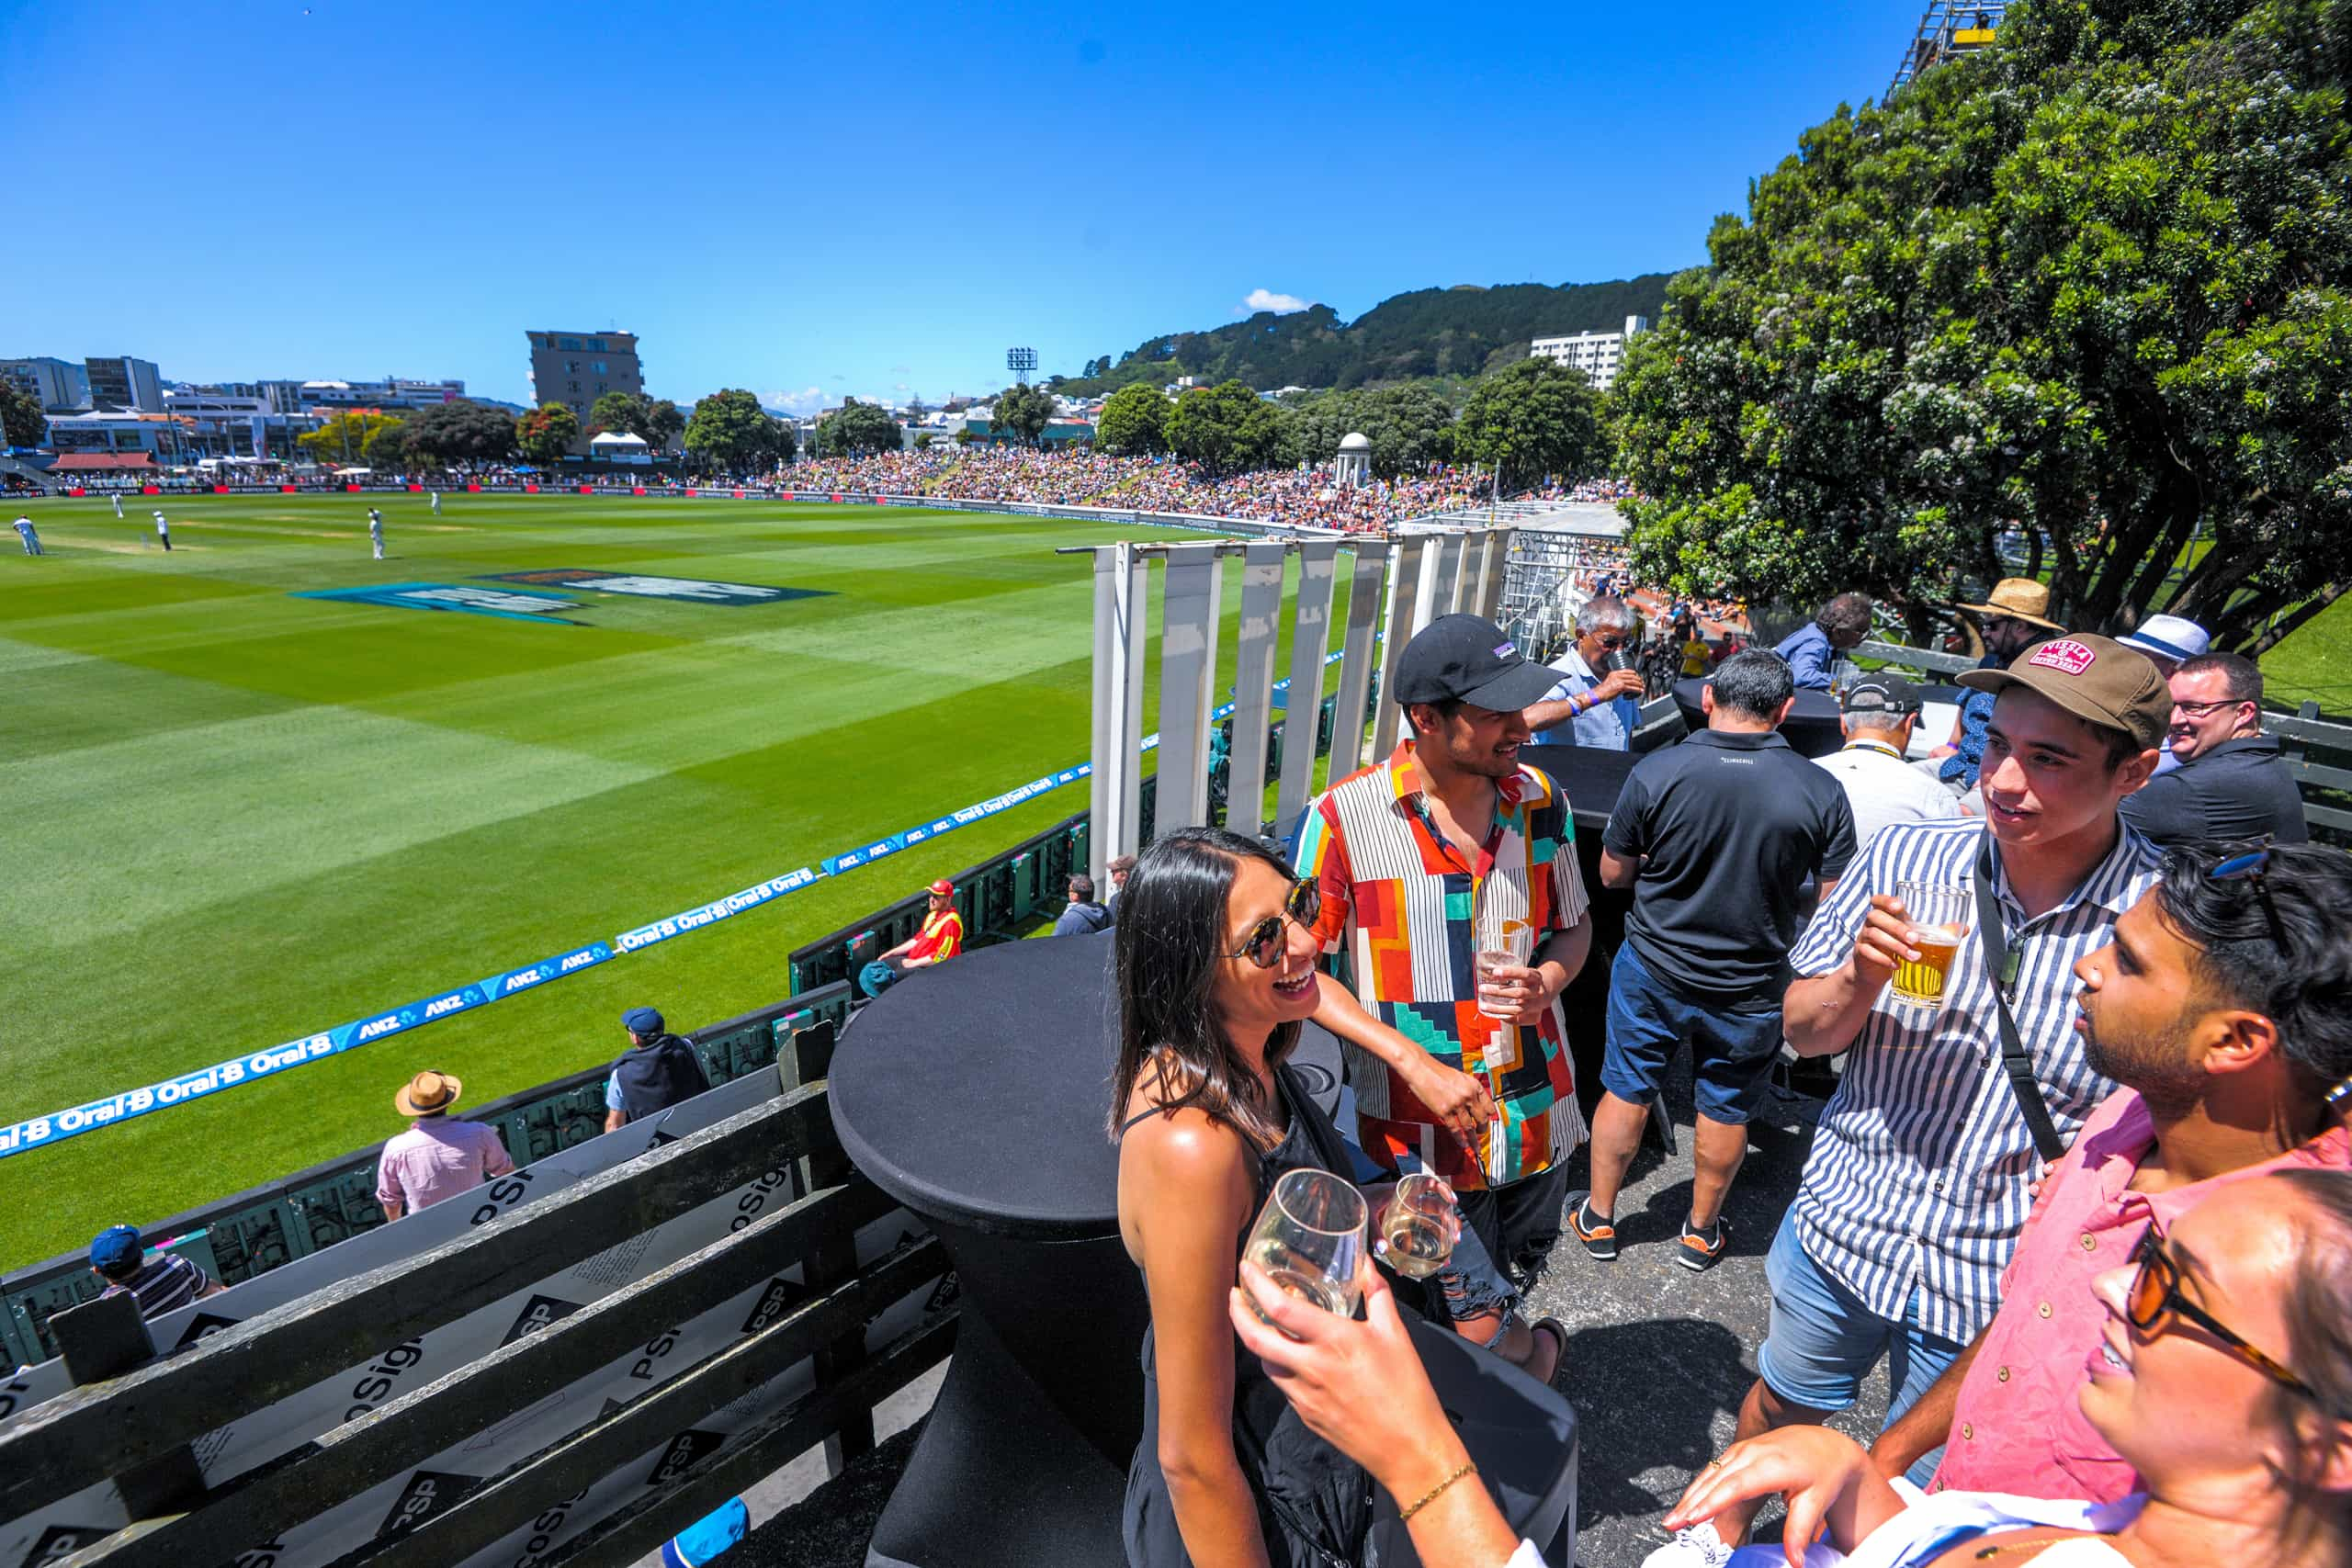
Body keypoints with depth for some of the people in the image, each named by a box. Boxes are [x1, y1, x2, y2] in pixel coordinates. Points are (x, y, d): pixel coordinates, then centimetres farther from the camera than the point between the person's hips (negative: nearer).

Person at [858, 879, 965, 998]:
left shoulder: (950, 922, -19)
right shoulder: (933, 915, 12)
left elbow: (941, 956, -23)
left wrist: (914, 963, -15)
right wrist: (891, 953, 15)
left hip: (929, 968, -11)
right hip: (912, 960, 11)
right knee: (871, 969, 4)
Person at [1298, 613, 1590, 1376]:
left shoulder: (1539, 800, -3)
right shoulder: (1345, 817, -18)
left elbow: (1575, 924, 10)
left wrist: (1545, 983, -12)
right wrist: (1413, 1062, -19)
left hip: (1538, 1108, 5)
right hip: (1423, 1124, -4)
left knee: (1515, 1273, 25)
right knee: (1481, 1328, 5)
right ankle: (1530, 1350, 40)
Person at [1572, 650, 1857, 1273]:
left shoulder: (1654, 772, -17)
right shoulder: (1822, 791, -14)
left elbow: (1613, 874, -6)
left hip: (1653, 971, -1)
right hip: (1750, 988, 1)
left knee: (1625, 1093, 16)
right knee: (1725, 1110, 20)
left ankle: (1598, 1219, 33)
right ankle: (1702, 1232, 40)